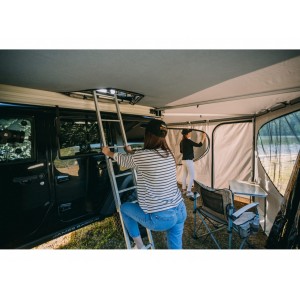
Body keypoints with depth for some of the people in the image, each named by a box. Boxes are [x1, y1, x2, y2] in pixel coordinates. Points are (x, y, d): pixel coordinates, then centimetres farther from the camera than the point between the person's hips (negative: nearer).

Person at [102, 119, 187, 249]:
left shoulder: (142, 156, -18)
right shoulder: (168, 154, 3)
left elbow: (124, 160, 5)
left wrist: (108, 152, 25)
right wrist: (130, 152, 38)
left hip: (160, 218, -6)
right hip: (180, 211, 7)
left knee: (124, 207, 18)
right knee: (176, 246, 28)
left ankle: (140, 247, 32)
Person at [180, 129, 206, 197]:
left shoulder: (182, 142, 8)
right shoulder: (188, 141, -17)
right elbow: (198, 145, -14)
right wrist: (203, 138, -2)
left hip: (184, 160, 9)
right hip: (189, 160, -9)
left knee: (184, 175, 15)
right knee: (192, 176, -1)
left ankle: (184, 190, 24)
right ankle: (188, 192, 1)